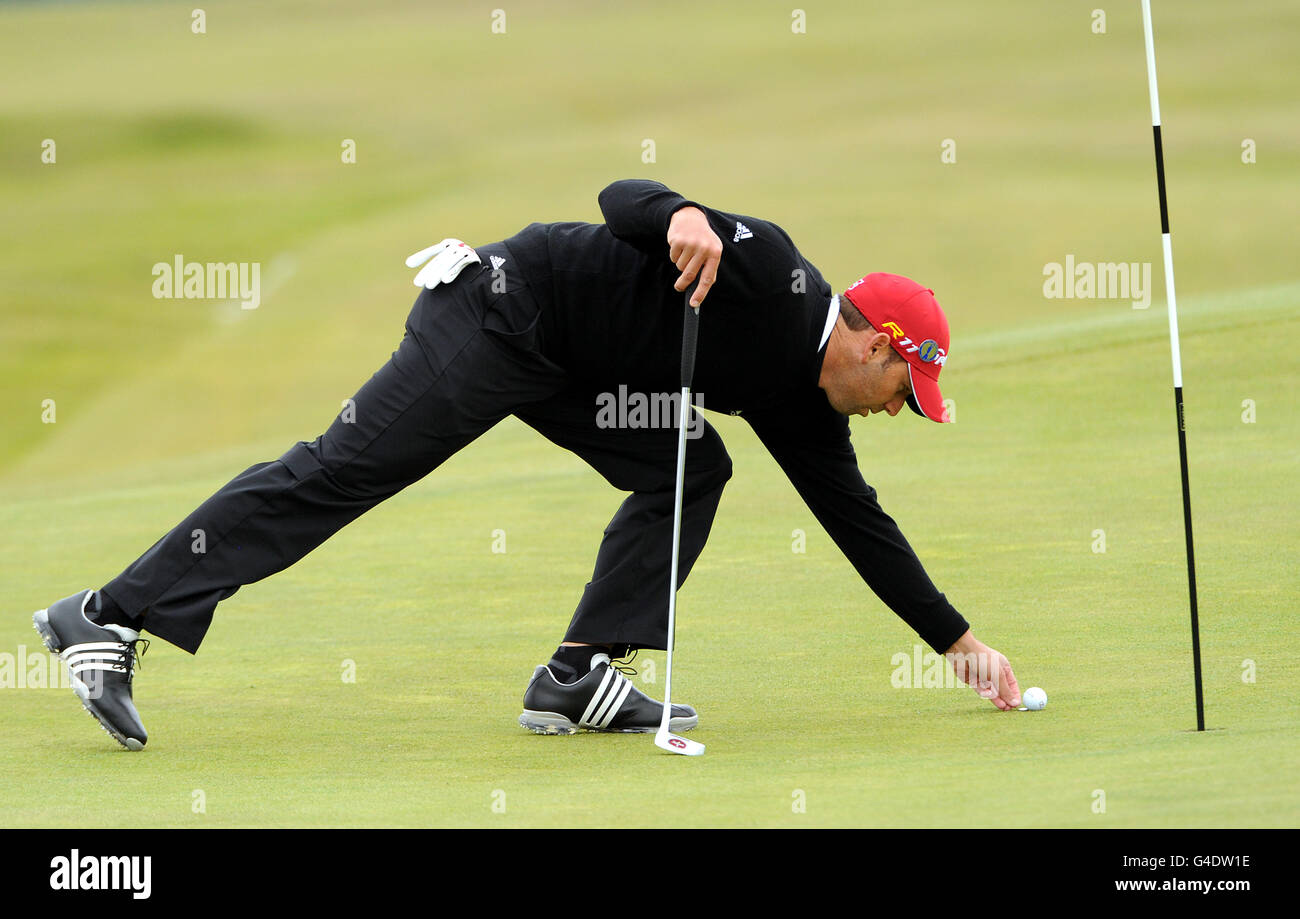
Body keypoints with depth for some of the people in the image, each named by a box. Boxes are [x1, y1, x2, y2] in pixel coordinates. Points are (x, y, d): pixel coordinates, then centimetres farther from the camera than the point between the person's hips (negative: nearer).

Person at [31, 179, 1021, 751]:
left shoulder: (801, 409, 10)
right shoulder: (769, 269, -14)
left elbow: (859, 521, 17)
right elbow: (623, 198, -18)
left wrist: (959, 639, 19)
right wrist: (681, 216, -41)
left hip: (565, 370, 9)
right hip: (507, 309, -9)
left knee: (688, 470, 2)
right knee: (344, 471, -14)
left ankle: (580, 675, -5)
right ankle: (111, 617, -16)